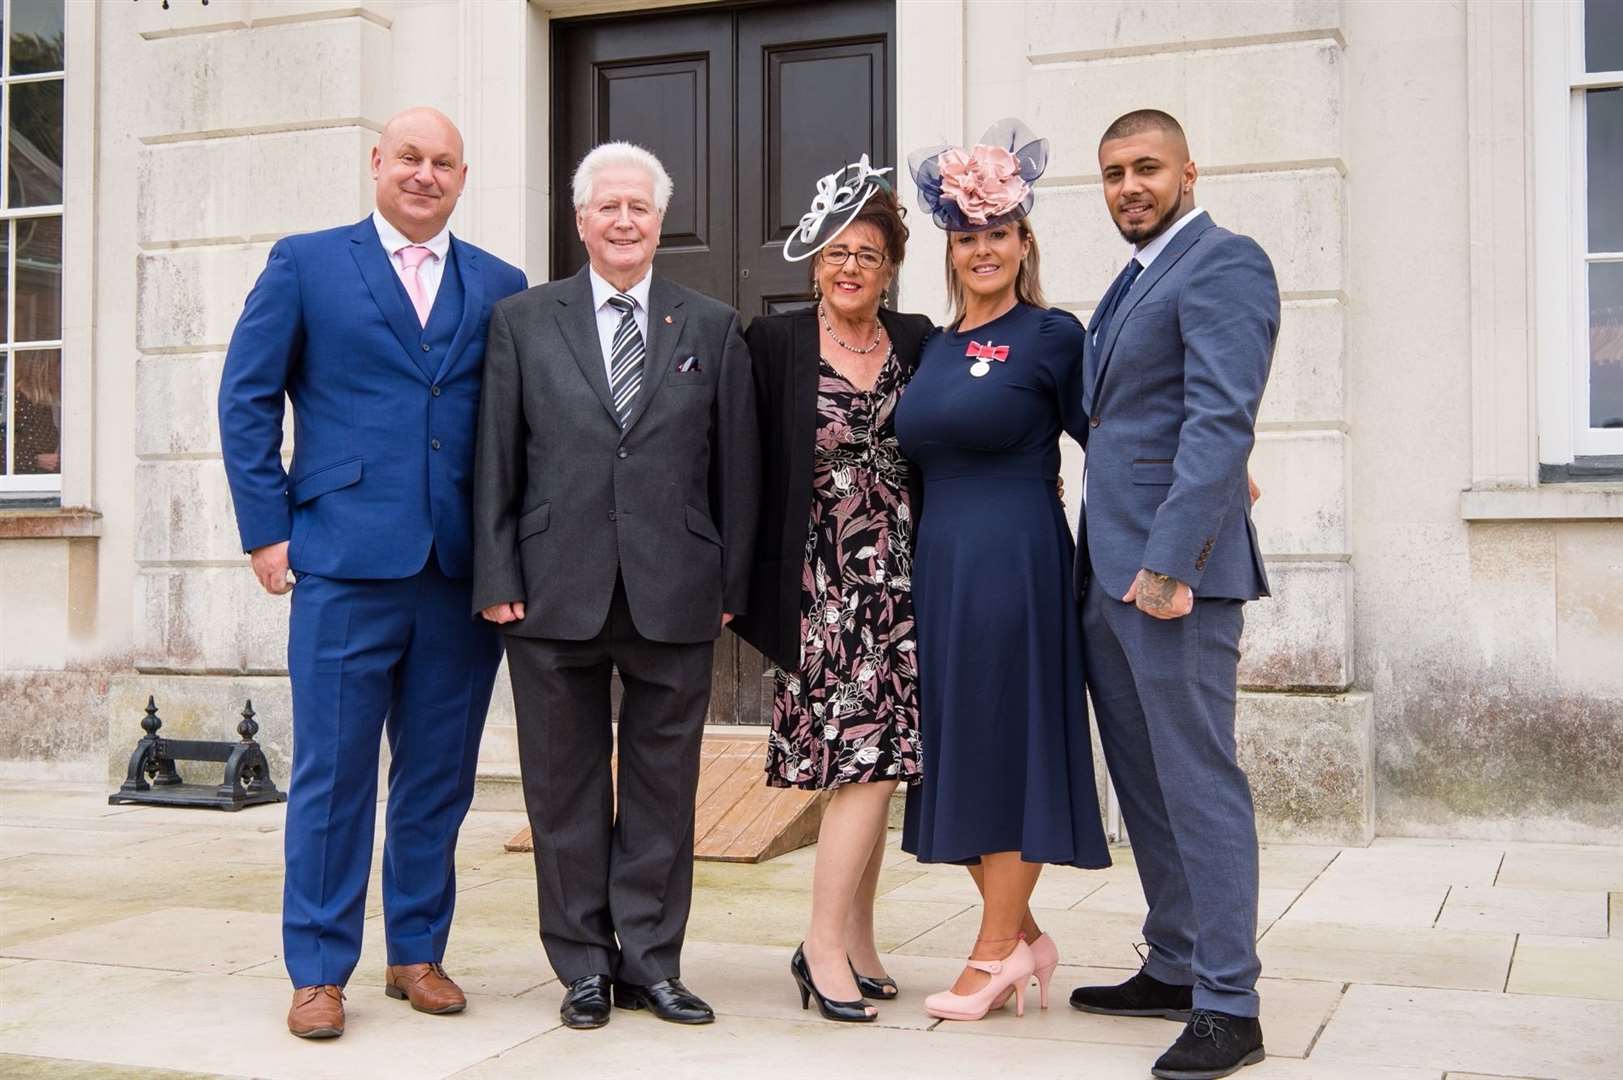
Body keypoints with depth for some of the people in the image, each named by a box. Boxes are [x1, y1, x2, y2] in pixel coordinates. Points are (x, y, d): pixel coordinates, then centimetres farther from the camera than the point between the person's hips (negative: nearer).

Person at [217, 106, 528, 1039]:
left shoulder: (501, 288, 12)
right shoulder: (306, 264, 6)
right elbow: (247, 398, 4)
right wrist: (268, 528, -3)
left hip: (465, 571, 3)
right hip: (345, 563, -2)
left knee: (440, 777, 9)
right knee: (333, 772, 2)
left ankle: (418, 953, 23)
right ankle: (320, 971, 13)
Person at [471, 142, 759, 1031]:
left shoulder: (713, 329, 9)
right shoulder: (522, 321, 7)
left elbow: (736, 468, 7)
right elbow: (496, 461, 3)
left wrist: (732, 585, 1)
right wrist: (498, 580, -3)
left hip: (676, 597, 0)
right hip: (556, 593, 0)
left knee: (662, 787, 6)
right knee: (566, 790, 7)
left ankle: (651, 962, 17)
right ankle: (585, 966, 19)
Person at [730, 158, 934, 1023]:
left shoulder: (917, 343, 8)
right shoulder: (774, 343, -1)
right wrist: (742, 581, -6)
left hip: (894, 580, 4)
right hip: (818, 584, -3)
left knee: (872, 760, 6)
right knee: (862, 758, -9)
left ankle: (852, 943, 16)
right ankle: (827, 944, 2)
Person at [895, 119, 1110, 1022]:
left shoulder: (1051, 335, -5)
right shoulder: (936, 347, 14)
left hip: (1016, 564, -7)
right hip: (938, 564, 7)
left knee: (1006, 739, 0)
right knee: (959, 745, 10)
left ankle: (996, 950, 12)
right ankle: (1025, 937, 23)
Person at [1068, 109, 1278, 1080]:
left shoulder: (1224, 263, -10)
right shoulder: (1136, 279, 20)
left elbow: (1221, 421, -19)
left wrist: (1170, 562, -24)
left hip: (1174, 566, -10)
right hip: (1110, 570, 10)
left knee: (1199, 783, -5)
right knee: (1144, 781, 15)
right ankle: (1174, 969, 26)